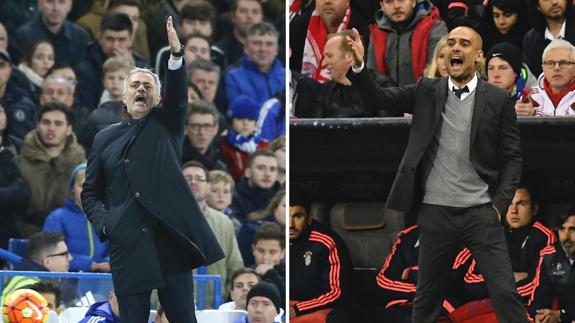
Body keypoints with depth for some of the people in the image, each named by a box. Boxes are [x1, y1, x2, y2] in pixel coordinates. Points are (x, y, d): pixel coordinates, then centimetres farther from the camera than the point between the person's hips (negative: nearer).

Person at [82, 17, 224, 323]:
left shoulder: (165, 127, 14)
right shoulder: (105, 139, 17)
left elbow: (177, 96, -6)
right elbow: (90, 192, 17)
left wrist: (176, 54, -23)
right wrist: (104, 222, -3)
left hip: (170, 240, -1)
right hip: (128, 246, 1)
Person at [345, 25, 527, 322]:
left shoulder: (498, 100, 1)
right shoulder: (427, 91, 6)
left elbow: (512, 158, 3)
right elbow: (380, 97, 0)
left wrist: (500, 204, -7)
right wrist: (359, 66, -18)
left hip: (481, 213, -2)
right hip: (435, 213, 2)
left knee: (505, 293, -9)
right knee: (426, 297, 10)